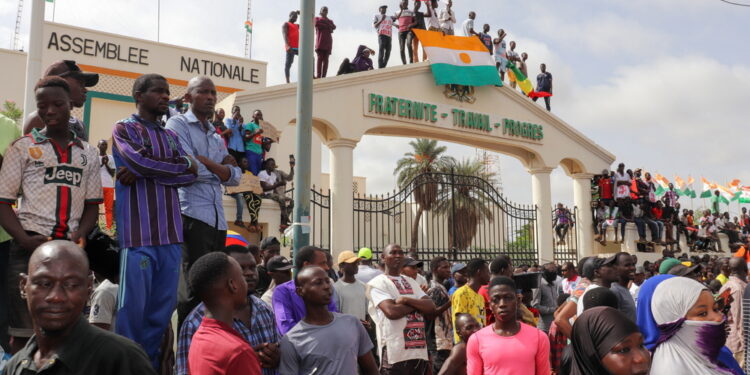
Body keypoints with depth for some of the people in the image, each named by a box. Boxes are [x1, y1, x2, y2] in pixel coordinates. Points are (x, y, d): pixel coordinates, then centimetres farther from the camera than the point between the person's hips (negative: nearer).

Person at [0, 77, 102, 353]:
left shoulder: (88, 153, 14)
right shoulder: (23, 148, 7)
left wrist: (81, 234, -5)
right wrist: (24, 239, -14)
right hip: (30, 248, -2)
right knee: (23, 332, -1)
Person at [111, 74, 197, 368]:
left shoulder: (171, 135, 20)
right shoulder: (124, 129, 6)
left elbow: (190, 174, 5)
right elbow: (140, 159, -14)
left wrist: (142, 172, -7)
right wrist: (181, 165, 1)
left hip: (171, 232, 5)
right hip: (139, 231, -5)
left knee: (164, 305, 6)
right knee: (134, 305, -5)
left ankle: (149, 363, 17)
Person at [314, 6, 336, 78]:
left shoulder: (330, 21, 26)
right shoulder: (317, 18, 19)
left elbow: (334, 27, 4)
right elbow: (317, 24, -5)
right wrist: (328, 27, -1)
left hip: (328, 41, 3)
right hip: (320, 41, -3)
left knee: (326, 59, -7)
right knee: (320, 58, -13)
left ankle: (323, 76, -13)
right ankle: (318, 76, -20)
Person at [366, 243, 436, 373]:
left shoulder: (411, 282, 18)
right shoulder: (377, 283, -3)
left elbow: (431, 308, 7)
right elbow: (392, 311, -18)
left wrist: (407, 300, -10)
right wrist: (418, 304, -3)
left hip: (419, 350, 7)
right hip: (395, 352, -7)